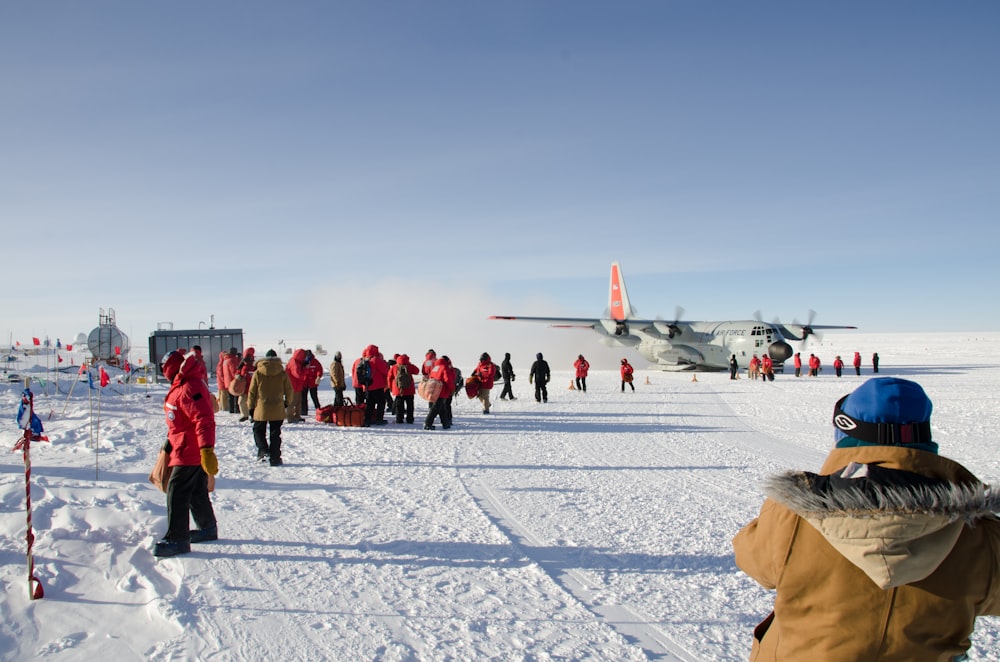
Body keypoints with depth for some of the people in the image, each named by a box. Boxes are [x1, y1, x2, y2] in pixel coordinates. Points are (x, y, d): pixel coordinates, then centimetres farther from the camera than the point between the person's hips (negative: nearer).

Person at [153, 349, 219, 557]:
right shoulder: (181, 387, 13)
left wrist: (207, 450, -34)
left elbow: (204, 420, -29)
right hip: (195, 452, 10)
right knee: (197, 492, 19)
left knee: (177, 493, -7)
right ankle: (207, 528, 32)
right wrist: (170, 442, 32)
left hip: (189, 452, -10)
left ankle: (177, 538, -2)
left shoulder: (188, 389, -22)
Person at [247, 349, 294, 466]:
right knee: (275, 434, 7)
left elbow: (251, 392, 0)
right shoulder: (282, 373, -3)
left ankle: (263, 451, -5)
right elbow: (289, 390, 3)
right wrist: (288, 403, 21)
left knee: (258, 430, 15)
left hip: (261, 409, -1)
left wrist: (251, 407, 11)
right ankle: (275, 458, 7)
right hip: (278, 410, 1)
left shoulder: (257, 373, -4)